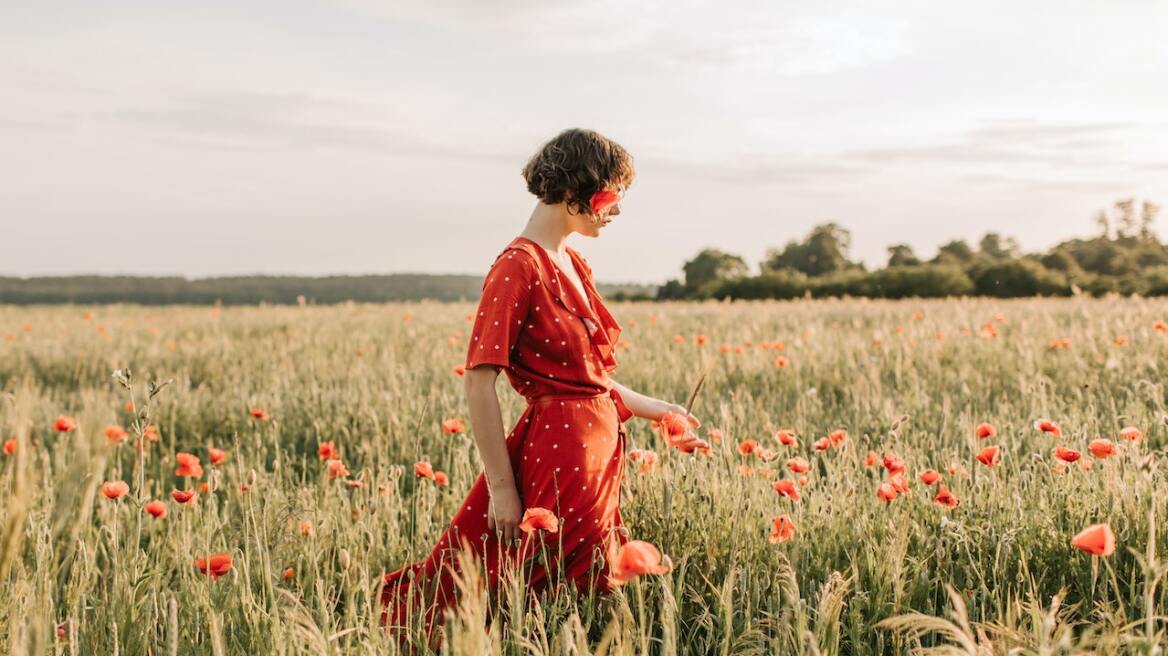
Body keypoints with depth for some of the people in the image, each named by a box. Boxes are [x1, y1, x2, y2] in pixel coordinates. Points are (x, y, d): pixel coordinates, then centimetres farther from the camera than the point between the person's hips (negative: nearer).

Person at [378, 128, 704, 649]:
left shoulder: (573, 264, 13)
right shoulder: (519, 267, -14)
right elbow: (479, 382, -17)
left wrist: (658, 410, 17)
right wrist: (501, 488, -18)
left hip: (597, 450, 9)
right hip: (558, 454, -9)